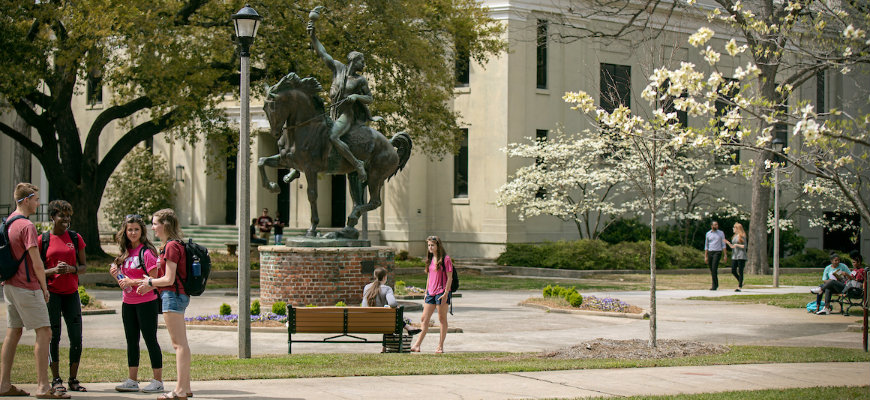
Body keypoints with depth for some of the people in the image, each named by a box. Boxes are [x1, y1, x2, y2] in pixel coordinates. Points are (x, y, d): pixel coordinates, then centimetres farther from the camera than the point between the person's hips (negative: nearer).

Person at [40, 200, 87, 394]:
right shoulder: (43, 240, 1)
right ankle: (56, 380, 7)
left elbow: (84, 266, 11)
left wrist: (72, 269, -10)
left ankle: (73, 380, 11)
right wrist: (53, 270, -16)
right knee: (54, 336, -2)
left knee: (76, 337, 0)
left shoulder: (76, 238, 8)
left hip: (71, 292, 2)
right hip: (51, 293, -2)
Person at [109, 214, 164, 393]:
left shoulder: (147, 252, -12)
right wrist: (116, 274, -2)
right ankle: (132, 380, 17)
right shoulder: (125, 252, 12)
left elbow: (154, 280, -15)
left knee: (150, 339, -3)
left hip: (146, 302, -8)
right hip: (128, 302, 8)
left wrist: (131, 282, -19)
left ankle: (158, 381, 2)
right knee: (131, 341, 11)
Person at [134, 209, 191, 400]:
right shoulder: (174, 245, 15)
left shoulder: (172, 246, -15)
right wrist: (150, 285, 13)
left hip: (173, 296, -10)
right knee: (182, 343, 12)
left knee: (179, 344, -9)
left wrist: (150, 282, -2)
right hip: (179, 296, 10)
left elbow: (169, 279, -18)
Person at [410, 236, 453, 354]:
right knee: (424, 319, 4)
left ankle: (440, 346, 7)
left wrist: (445, 293, -15)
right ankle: (417, 345, 4)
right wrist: (426, 293, 16)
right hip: (431, 293, 7)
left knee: (442, 319, 1)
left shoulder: (445, 259, -8)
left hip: (442, 292, -7)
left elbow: (449, 277, -10)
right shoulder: (430, 259, 13)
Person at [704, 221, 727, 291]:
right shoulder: (708, 234, 8)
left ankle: (714, 286, -15)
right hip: (710, 253, 4)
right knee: (711, 270, 8)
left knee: (714, 268, -18)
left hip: (717, 253, -4)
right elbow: (706, 246, 11)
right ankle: (716, 284, 25)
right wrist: (705, 256, 6)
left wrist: (725, 255, -5)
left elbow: (723, 245, 2)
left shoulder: (721, 233, 2)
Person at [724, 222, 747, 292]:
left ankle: (740, 287, -3)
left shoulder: (742, 236, -5)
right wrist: (728, 243, 5)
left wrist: (737, 245, -14)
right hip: (734, 256, 7)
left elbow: (745, 246, -9)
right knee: (733, 271, 3)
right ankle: (740, 282, 23)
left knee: (740, 272, -5)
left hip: (741, 256, -7)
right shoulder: (734, 236, 16)